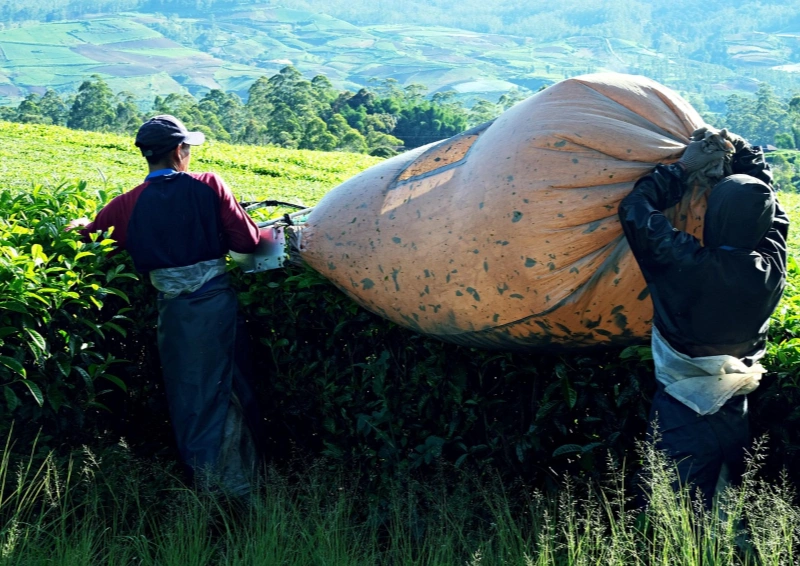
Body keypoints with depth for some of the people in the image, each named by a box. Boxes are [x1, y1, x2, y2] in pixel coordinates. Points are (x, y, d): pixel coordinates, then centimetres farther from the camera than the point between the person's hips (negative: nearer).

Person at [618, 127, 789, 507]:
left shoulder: (685, 265, -24)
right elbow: (764, 196, 6)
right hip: (736, 414, 4)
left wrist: (683, 168, -5)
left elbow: (634, 209, -13)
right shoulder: (771, 271, -12)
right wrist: (739, 151, 10)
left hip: (683, 414, -4)